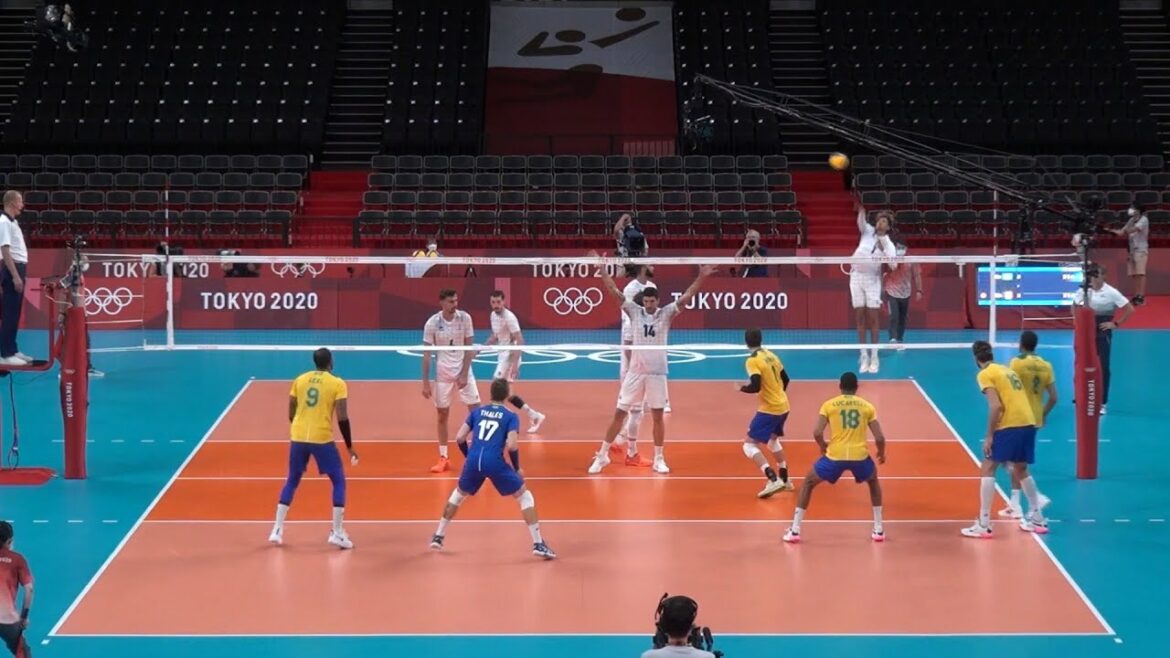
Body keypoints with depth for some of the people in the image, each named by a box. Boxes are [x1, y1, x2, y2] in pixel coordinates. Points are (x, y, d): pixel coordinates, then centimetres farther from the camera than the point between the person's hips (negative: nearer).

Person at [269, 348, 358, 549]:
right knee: (339, 481, 11)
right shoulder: (337, 383, -2)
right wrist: (350, 447, 0)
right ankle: (337, 533, 3)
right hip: (322, 439, -4)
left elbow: (291, 414, 11)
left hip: (298, 438, 4)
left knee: (292, 482, 19)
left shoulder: (299, 380, 9)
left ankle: (277, 530, 14)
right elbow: (342, 418, -9)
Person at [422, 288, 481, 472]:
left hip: (463, 372, 0)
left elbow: (469, 348, -5)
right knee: (442, 415, 3)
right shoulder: (432, 323, -10)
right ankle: (443, 458, 13)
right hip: (442, 373, 0)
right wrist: (425, 382, -8)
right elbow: (427, 354, -5)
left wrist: (464, 374, -13)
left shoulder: (465, 318, -7)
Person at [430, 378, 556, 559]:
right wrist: (517, 468, 8)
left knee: (458, 495, 32)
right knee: (525, 497, 11)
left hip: (473, 460, 3)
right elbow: (511, 445, -7)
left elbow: (459, 438, 11)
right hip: (495, 462, -3)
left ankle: (438, 537, 32)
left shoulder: (476, 412, 17)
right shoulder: (511, 417, 7)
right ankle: (538, 544, 2)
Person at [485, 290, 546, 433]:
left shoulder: (509, 317, -18)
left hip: (510, 357, -9)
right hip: (503, 356, 9)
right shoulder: (494, 315, 7)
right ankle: (534, 416, 16)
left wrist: (515, 364, -28)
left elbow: (520, 341, -22)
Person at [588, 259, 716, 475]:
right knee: (619, 414, 1)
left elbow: (686, 297, -8)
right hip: (635, 372, 0)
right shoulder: (635, 312, 0)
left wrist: (701, 278, -19)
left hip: (657, 373, 0)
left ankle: (659, 459, 17)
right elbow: (615, 292, -3)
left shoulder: (666, 314, -1)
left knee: (657, 416, 6)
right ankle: (603, 455, 9)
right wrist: (602, 269, -10)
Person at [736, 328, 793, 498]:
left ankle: (773, 480, -20)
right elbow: (785, 379, 17)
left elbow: (755, 386, -25)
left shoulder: (753, 361, -16)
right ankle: (784, 479, 35)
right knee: (773, 439, 31)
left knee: (749, 445, -6)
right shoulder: (771, 355, 8)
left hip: (769, 409, -8)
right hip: (783, 406, 8)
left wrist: (741, 388, -6)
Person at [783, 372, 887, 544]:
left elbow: (817, 433, -4)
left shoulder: (829, 404, 6)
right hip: (859, 456, 1)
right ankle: (878, 530, 28)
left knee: (808, 483, 23)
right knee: (873, 482, 34)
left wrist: (823, 446, 19)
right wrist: (881, 453, 27)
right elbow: (880, 438, 5)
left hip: (835, 456, -1)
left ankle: (794, 531, 15)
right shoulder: (867, 406, 10)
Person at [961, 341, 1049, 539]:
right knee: (1021, 470, 25)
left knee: (987, 469, -1)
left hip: (1010, 425, -7)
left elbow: (996, 406, -13)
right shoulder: (1007, 370, 21)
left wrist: (989, 436, -10)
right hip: (1029, 422, 7)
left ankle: (984, 525, -7)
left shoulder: (985, 374, -2)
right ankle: (1037, 519, 30)